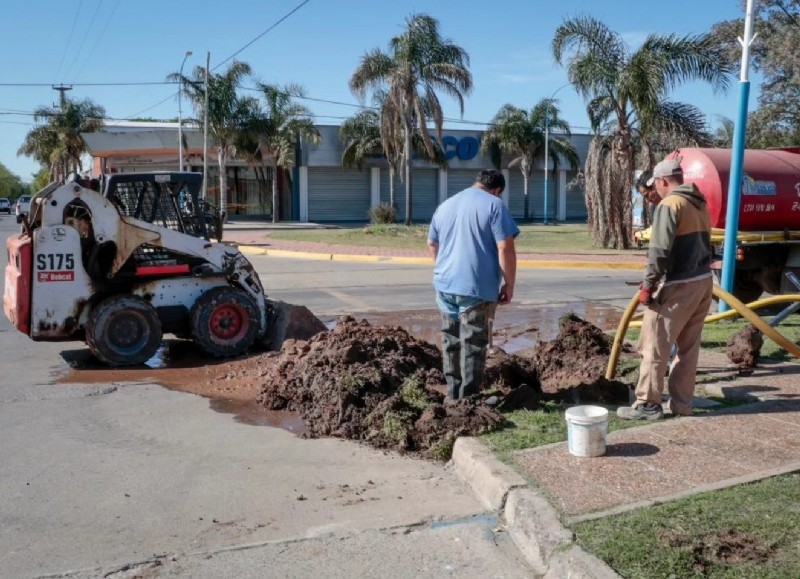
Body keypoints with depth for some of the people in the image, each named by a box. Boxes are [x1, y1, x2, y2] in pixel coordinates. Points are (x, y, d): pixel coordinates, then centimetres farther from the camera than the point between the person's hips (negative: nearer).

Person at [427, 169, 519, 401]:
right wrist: (509, 284, -6)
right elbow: (505, 248, -13)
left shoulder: (445, 205, 15)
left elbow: (432, 244, 25)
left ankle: (453, 394, 23)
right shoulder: (494, 205, -5)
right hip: (476, 287, -6)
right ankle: (468, 398, 5)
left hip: (444, 284, 6)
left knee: (451, 342, 15)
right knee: (473, 345, 1)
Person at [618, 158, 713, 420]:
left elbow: (660, 251, -19)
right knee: (689, 347, 12)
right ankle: (682, 404, 17)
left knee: (655, 346, -2)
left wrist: (648, 284, -14)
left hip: (678, 286, -9)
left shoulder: (669, 205, -11)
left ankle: (648, 404, 1)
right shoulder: (699, 204, 17)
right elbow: (699, 245, 17)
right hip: (703, 281, 9)